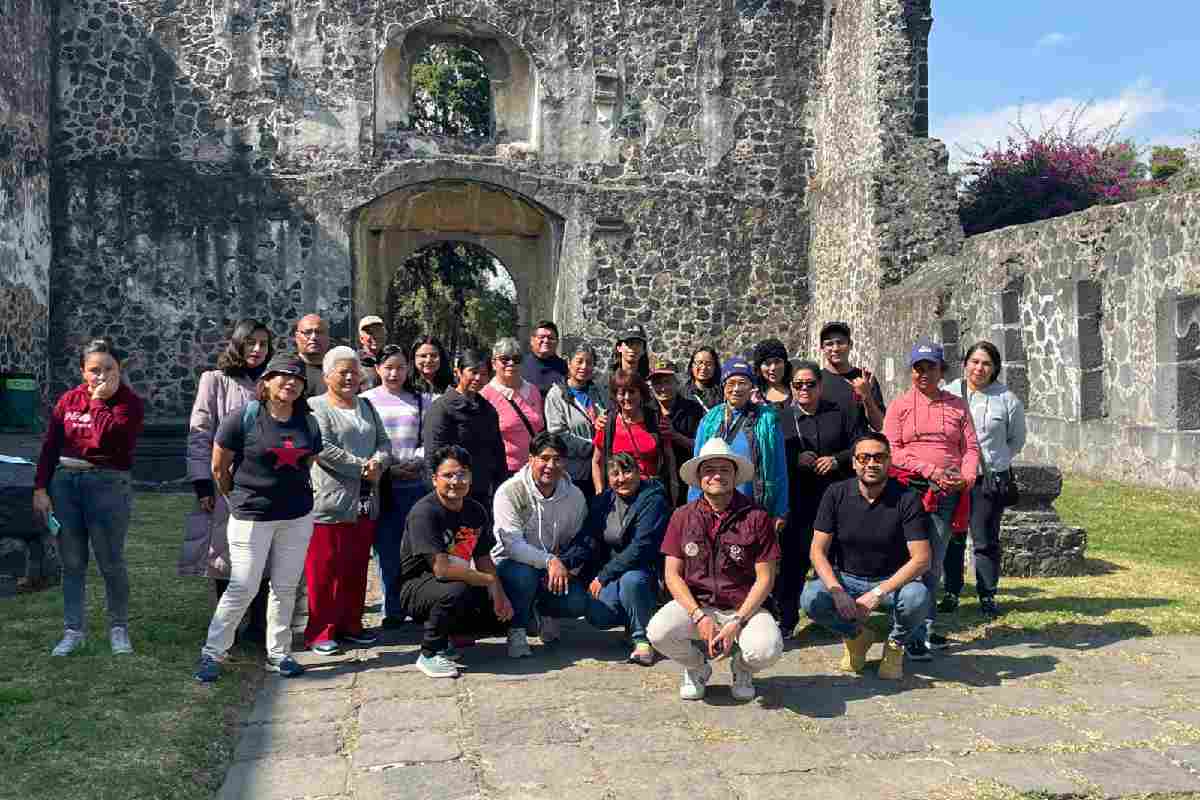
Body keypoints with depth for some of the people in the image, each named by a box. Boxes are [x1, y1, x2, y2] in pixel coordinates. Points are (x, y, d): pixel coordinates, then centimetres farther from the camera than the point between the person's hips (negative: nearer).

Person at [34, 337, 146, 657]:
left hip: (107, 485, -4)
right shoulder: (69, 400, 7)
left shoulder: (129, 403, -5)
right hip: (64, 483, 4)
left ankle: (118, 628, 18)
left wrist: (98, 401, -12)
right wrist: (40, 489, 2)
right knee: (71, 563, 9)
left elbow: (106, 437, -20)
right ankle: (73, 630, 19)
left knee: (110, 562, 2)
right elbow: (50, 446, 8)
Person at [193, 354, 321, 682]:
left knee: (285, 588, 10)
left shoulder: (309, 424, 5)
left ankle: (278, 653, 23)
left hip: (298, 518, 5)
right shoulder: (243, 419, -10)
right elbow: (218, 468, -2)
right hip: (252, 517, -4)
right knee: (242, 588, -3)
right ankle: (212, 653, 12)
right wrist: (239, 500, 9)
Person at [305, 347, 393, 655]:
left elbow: (384, 442, 13)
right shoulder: (315, 407, -4)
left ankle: (350, 624, 23)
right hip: (330, 502, -6)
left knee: (356, 568, 12)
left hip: (366, 502, 7)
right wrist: (362, 467, -13)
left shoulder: (366, 406, 18)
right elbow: (324, 449, -16)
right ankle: (319, 631, 6)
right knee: (324, 569, -3)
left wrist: (378, 462, -9)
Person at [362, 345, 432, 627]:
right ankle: (392, 610, 12)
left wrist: (416, 462, -10)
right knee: (388, 549, 2)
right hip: (382, 485, -1)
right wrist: (386, 468, -11)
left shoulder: (422, 401, 12)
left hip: (417, 484, 1)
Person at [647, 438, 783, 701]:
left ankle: (741, 667, 11)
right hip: (695, 603, 1)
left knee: (767, 650, -30)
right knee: (658, 632, -28)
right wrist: (699, 616, -14)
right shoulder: (682, 517, 1)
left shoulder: (756, 517, -4)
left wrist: (736, 622, -14)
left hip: (743, 607, -1)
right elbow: (673, 575, 0)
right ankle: (697, 668, 8)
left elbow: (765, 578, -4)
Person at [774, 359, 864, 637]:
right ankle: (786, 620, 6)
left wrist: (837, 460, -9)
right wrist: (795, 460, -10)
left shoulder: (839, 414, 10)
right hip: (795, 500, 0)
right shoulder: (780, 418, 10)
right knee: (793, 559, -4)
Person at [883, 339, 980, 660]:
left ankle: (926, 628, 15)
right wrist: (930, 470, -13)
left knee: (935, 564, 6)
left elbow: (971, 448, 10)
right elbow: (892, 451, -2)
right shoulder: (899, 405, 7)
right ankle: (912, 636, -4)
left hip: (947, 495, 3)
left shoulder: (957, 405, 14)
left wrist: (966, 478, -9)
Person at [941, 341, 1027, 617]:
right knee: (952, 538, 7)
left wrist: (997, 461, 6)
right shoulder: (948, 394, 3)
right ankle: (951, 592, 18)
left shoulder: (1007, 399, 1)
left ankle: (987, 595, 12)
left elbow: (1017, 439, 14)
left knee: (986, 540, 1)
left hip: (991, 479, -1)